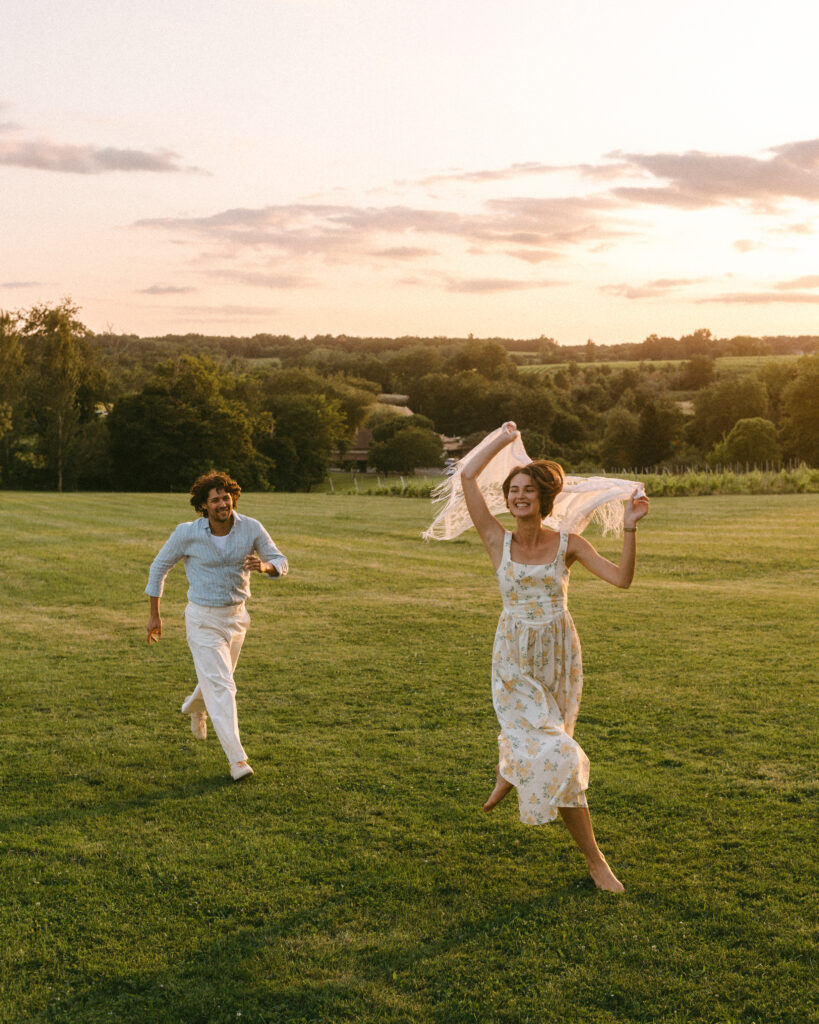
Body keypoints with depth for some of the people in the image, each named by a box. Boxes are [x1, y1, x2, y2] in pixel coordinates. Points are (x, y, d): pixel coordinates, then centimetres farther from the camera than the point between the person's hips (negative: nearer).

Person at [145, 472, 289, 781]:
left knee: (218, 679, 23)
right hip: (203, 619, -4)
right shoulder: (187, 533, -17)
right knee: (221, 686, -11)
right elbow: (159, 567, -2)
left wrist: (264, 566, -30)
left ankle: (195, 707, 58)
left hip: (236, 617, 4)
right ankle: (237, 759, -8)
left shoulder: (251, 528, -12)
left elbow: (281, 563, -5)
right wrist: (154, 615, 1)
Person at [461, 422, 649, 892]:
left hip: (560, 658, 2)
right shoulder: (499, 542, -5)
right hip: (515, 662, -2)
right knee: (554, 752, -9)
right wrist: (504, 439, 2)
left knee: (526, 738, 19)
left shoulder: (569, 544, -2)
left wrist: (630, 529, -22)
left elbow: (622, 578, -12)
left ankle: (507, 773, 57)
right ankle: (595, 859, 3)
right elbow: (467, 476, -9)